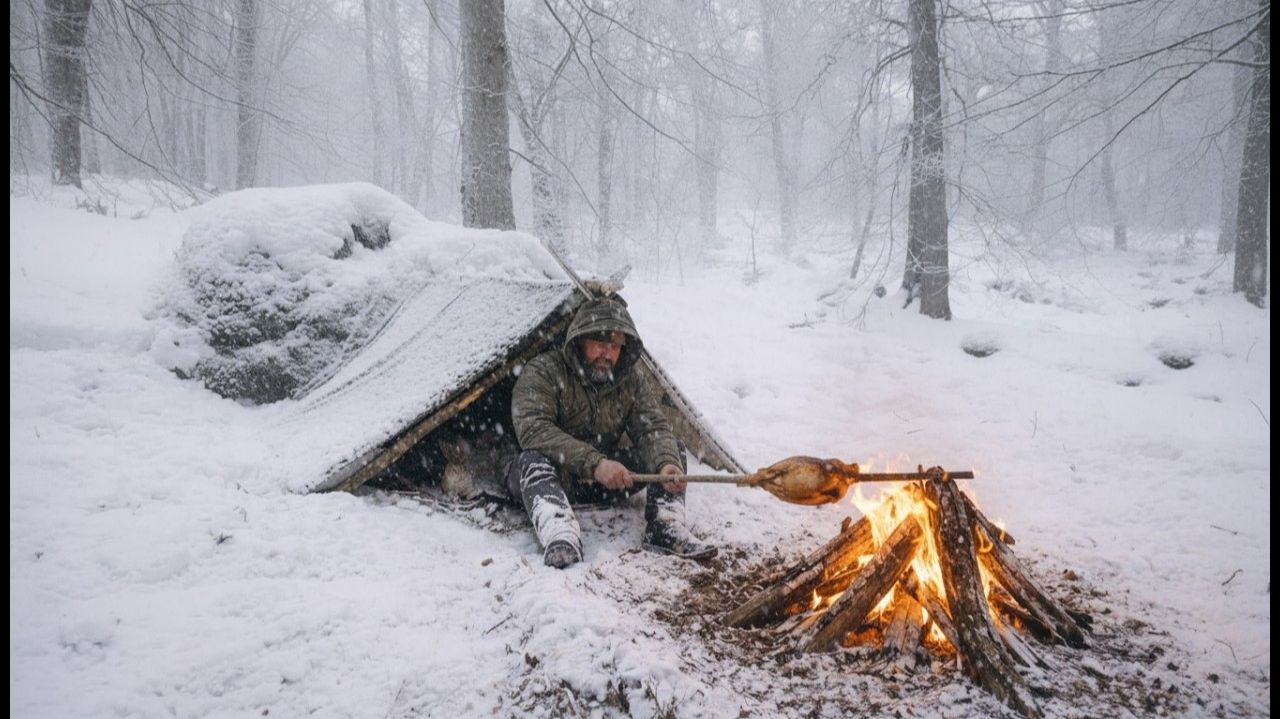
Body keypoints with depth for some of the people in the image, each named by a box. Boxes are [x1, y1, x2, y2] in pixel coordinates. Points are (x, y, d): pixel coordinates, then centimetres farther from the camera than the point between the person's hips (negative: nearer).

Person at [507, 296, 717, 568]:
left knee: (668, 450, -10)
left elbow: (654, 429, -11)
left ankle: (666, 528, -23)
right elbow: (533, 430, -30)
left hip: (609, 481, 5)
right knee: (534, 460, -36)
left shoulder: (632, 383, 0)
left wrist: (667, 464, -36)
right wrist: (594, 463, -41)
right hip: (553, 479, -4)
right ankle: (559, 536, -53)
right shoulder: (542, 373, -16)